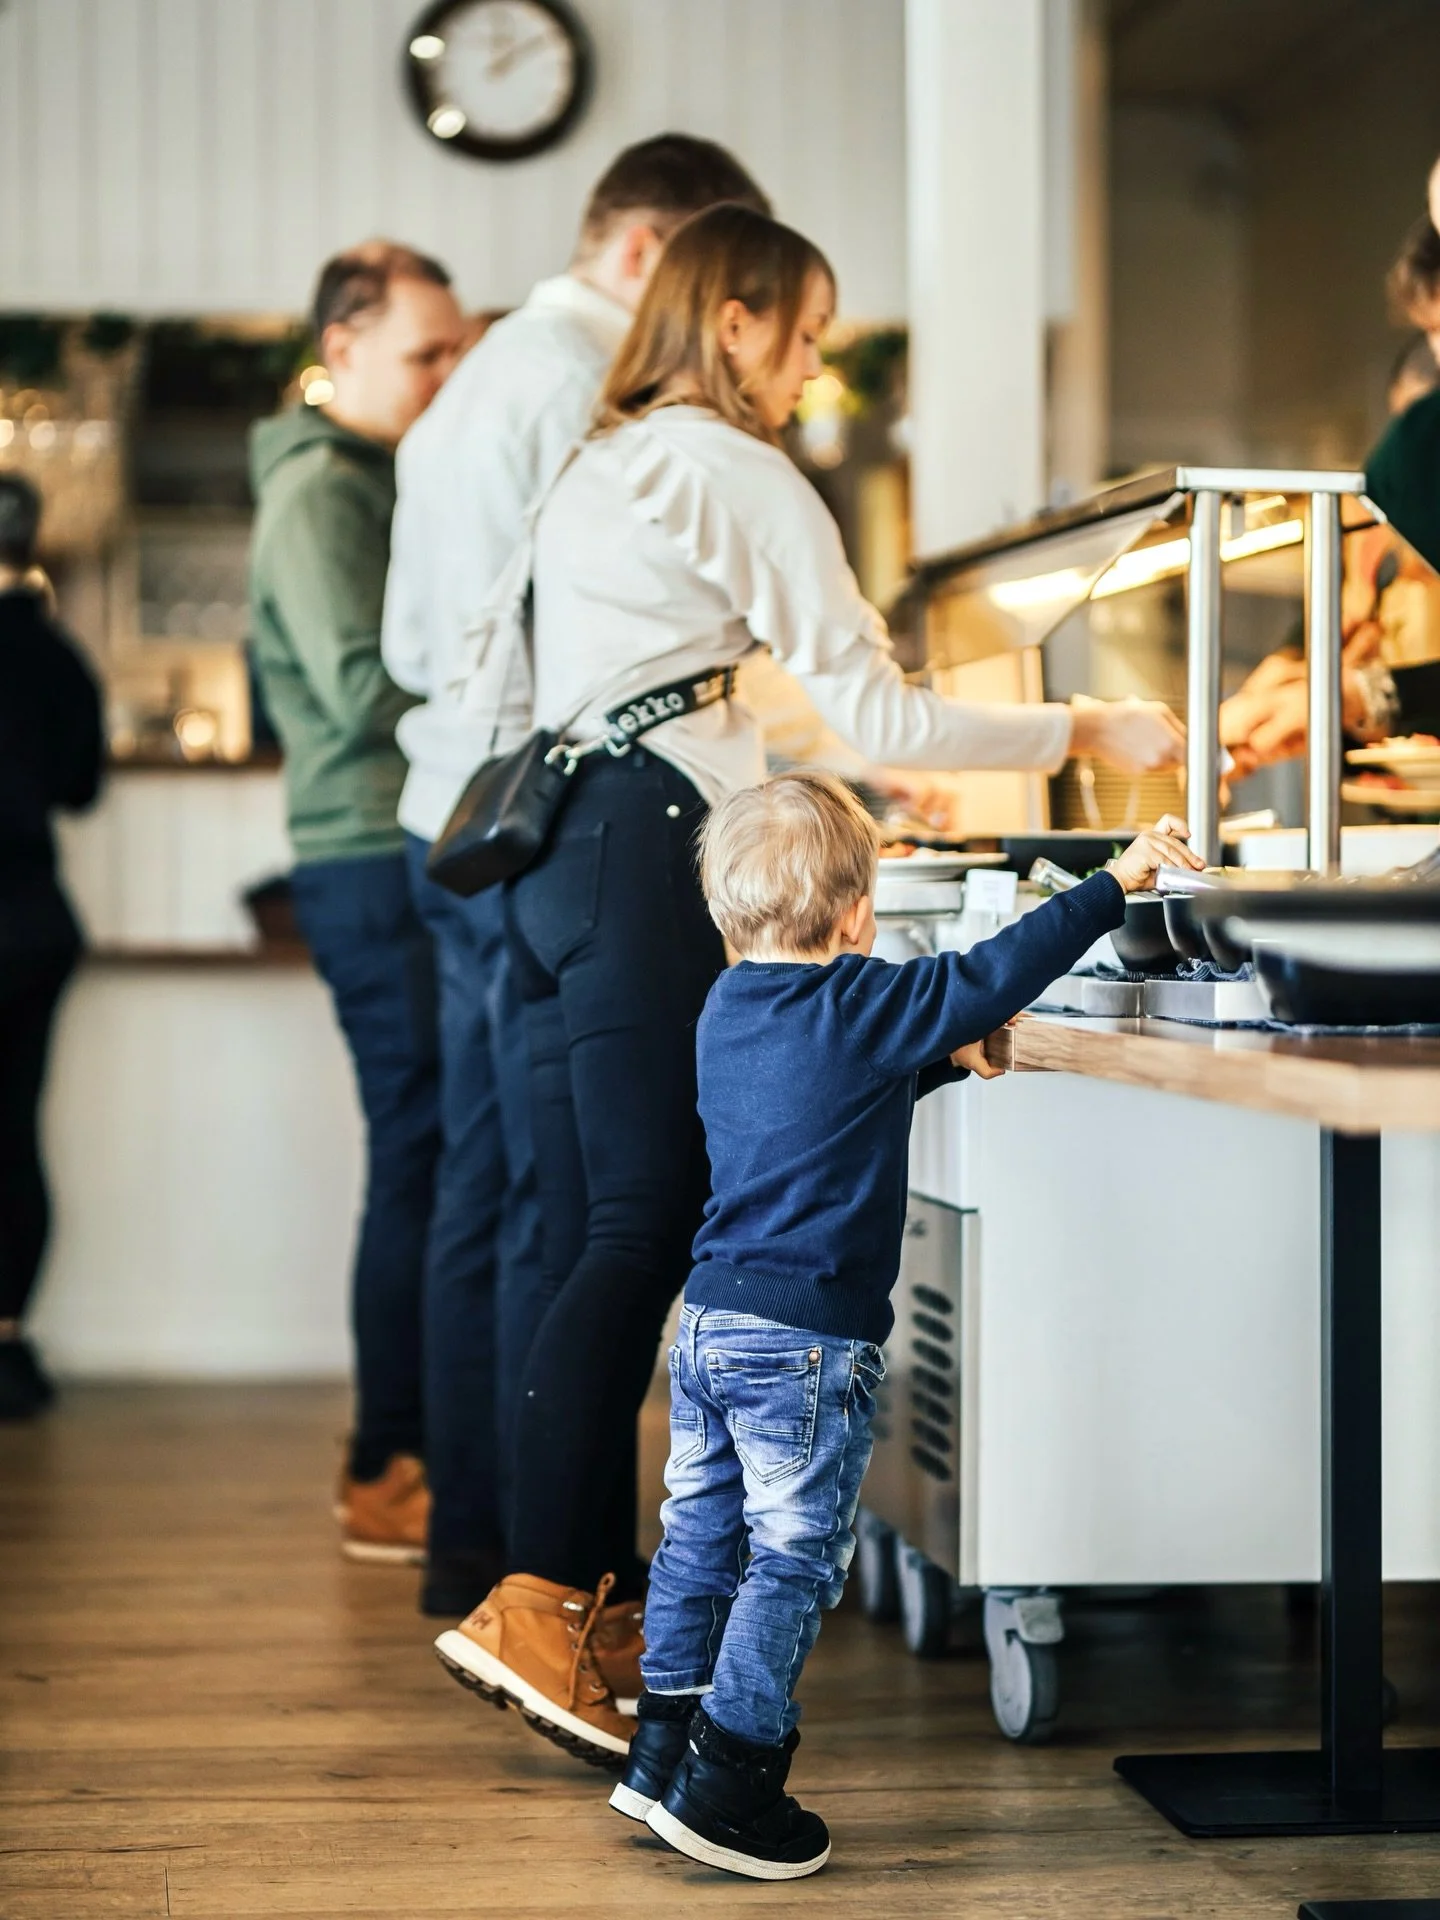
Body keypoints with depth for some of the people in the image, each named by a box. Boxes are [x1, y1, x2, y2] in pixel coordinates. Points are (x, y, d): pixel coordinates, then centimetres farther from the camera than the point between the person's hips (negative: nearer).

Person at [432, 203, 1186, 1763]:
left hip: (550, 849, 10)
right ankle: (532, 1601, -21)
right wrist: (1082, 733, -2)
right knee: (644, 1226, -13)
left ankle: (602, 1591, 9)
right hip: (640, 854, -9)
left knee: (595, 1232, 7)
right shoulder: (732, 470, -5)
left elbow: (489, 659, 29)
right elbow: (874, 710, -10)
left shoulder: (597, 467, 22)